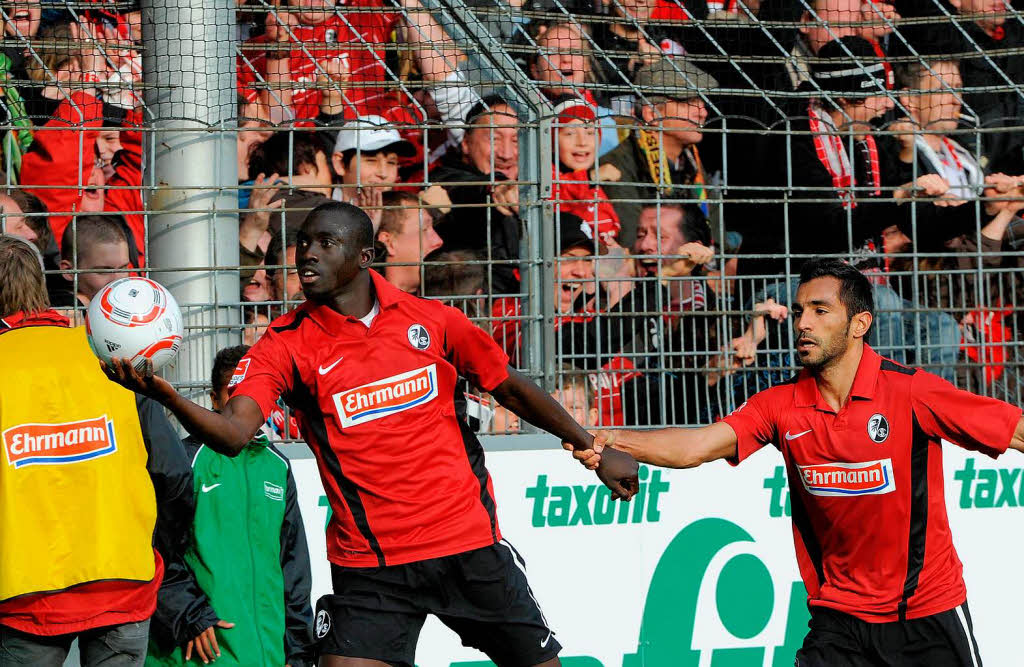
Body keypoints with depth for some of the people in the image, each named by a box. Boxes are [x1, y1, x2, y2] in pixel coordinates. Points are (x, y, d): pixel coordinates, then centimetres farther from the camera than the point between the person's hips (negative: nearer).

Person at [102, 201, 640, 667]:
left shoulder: (429, 320, 1)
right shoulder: (287, 346, -4)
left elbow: (511, 390, 14)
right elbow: (233, 432, -19)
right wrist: (165, 395, -39)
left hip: (469, 542, 2)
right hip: (368, 566, -2)